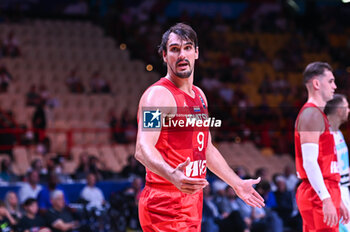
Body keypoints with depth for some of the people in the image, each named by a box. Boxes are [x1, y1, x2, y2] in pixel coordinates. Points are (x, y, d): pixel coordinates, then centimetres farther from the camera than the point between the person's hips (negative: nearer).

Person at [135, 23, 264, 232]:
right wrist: (172, 176, -45)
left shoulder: (199, 96, 15)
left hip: (193, 202, 9)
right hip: (166, 205, -9)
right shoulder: (159, 95, -13)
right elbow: (143, 149, -27)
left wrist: (237, 183, 30)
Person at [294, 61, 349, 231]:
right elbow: (309, 162, -21)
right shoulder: (311, 114, -12)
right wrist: (326, 199, -26)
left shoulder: (317, 114, 21)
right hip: (319, 196, -10)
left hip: (324, 194, 10)